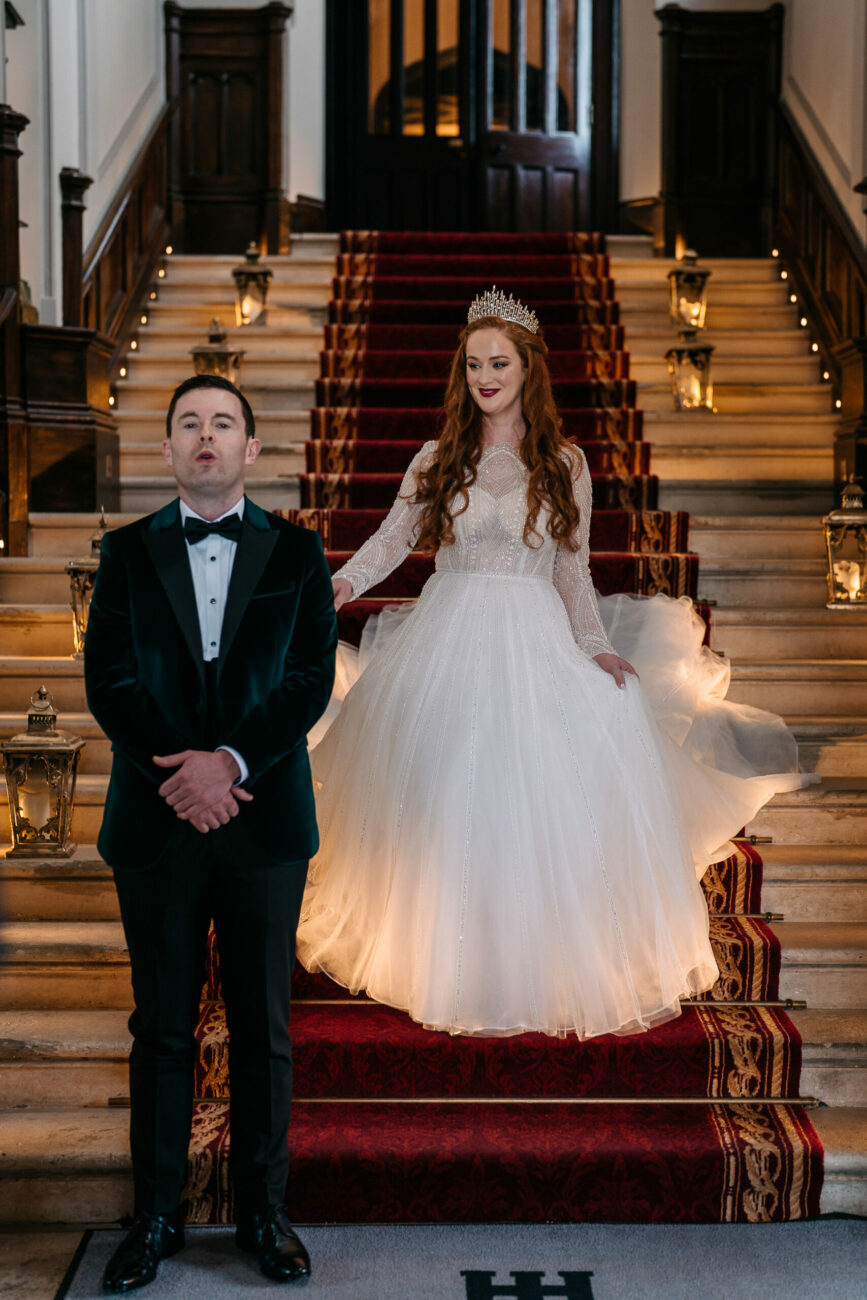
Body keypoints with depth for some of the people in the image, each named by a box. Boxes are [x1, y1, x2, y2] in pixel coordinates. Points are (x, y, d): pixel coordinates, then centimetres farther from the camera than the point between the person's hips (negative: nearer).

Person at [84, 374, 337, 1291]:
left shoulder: (297, 553, 5)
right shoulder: (128, 552, 7)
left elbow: (311, 680, -3)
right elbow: (106, 682, 0)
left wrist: (231, 761, -16)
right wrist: (178, 777, -13)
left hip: (265, 817, 0)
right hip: (156, 819, 0)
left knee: (263, 1025, 8)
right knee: (162, 1025, 8)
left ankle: (262, 1209, 21)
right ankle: (155, 1215, 20)